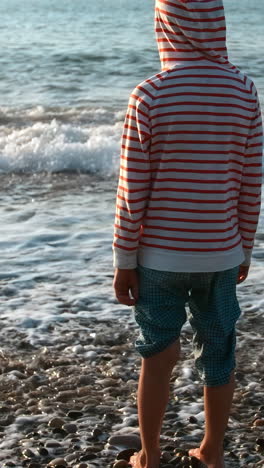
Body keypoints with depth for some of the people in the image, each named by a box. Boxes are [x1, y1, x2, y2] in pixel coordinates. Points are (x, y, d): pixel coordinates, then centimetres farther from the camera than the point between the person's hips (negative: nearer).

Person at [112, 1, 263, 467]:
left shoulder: (150, 95, -14)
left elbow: (133, 191, -11)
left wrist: (123, 261, -1)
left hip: (161, 254, -2)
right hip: (221, 253, 2)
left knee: (158, 353, 12)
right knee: (218, 356, 15)